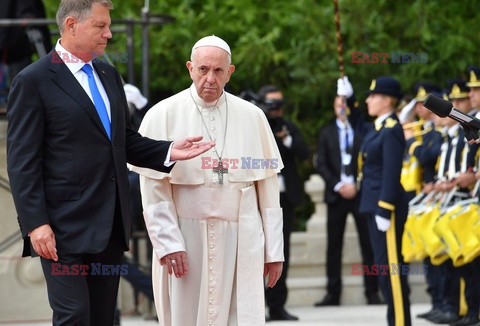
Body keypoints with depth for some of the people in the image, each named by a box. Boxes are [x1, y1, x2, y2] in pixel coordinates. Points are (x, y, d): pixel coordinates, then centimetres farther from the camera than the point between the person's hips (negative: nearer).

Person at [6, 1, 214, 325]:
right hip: (66, 228, -7)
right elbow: (23, 162, -10)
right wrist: (35, 224, -17)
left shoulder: (109, 75, 16)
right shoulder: (33, 81, -7)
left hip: (110, 226, 7)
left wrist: (168, 152, 4)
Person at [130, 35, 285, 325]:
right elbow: (154, 189, -4)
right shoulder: (163, 115, 0)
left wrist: (274, 249, 4)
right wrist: (168, 244, -12)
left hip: (241, 243, 1)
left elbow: (268, 186, 6)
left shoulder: (252, 117, 6)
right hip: (187, 240, -1)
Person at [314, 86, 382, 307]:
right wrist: (338, 186, -5)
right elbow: (321, 164, 4)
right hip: (336, 194, 2)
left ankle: (372, 292, 1)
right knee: (334, 245, 2)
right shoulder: (327, 133, 11)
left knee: (368, 243, -3)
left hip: (360, 192, -2)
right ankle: (333, 293, 5)